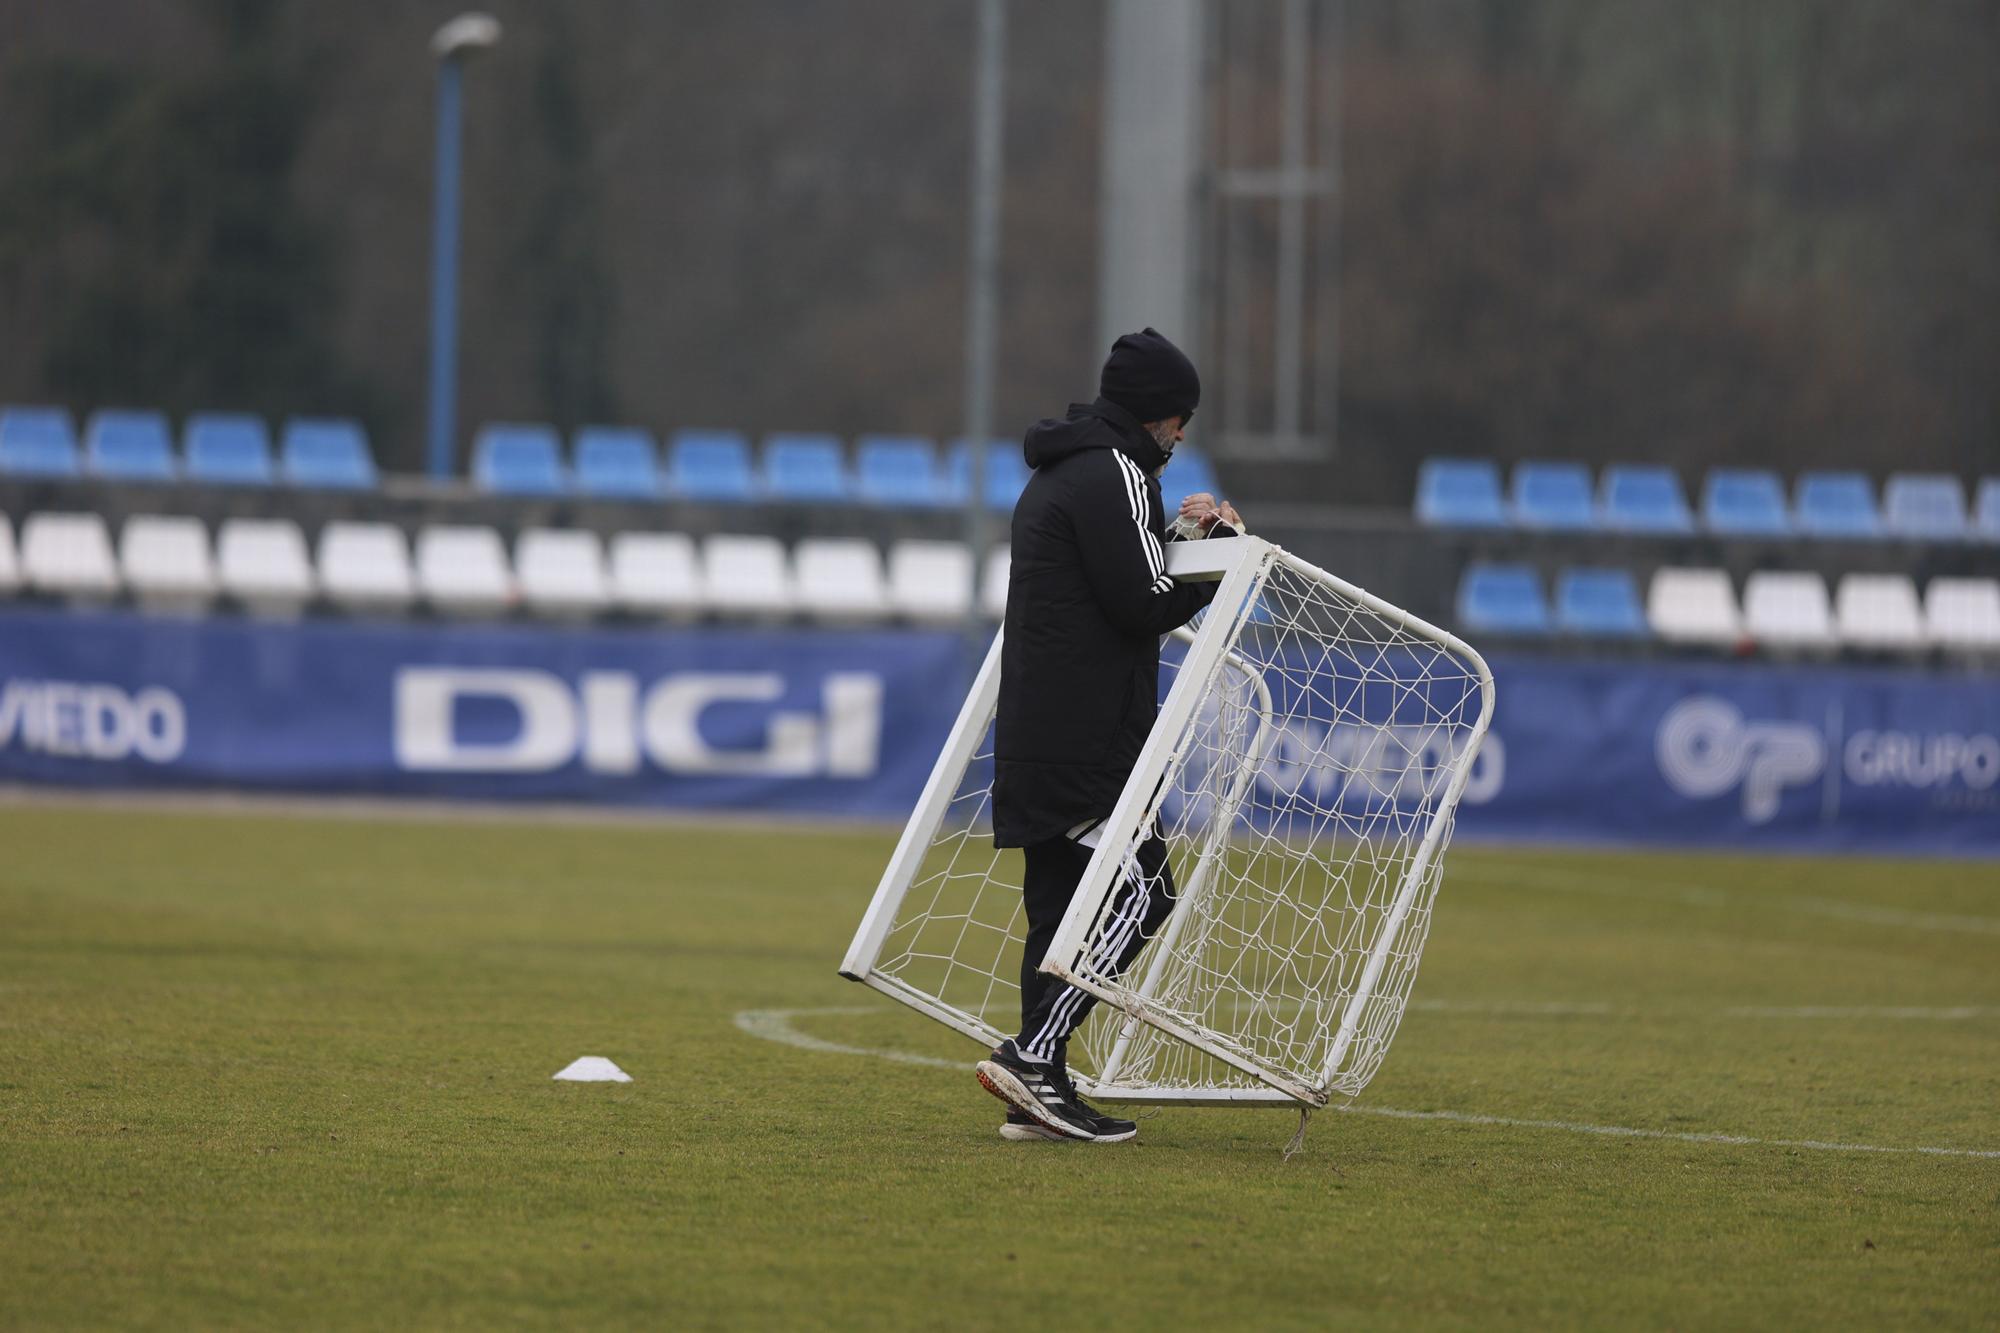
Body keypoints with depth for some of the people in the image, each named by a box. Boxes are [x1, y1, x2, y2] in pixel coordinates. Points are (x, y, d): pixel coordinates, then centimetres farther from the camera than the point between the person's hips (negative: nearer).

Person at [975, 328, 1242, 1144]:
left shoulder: (1054, 477, 23)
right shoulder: (1114, 474, -10)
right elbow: (1146, 607, -14)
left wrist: (1177, 536, 12)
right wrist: (1215, 545, 1)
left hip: (1037, 733, 10)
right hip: (1089, 737, -10)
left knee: (1061, 904, 8)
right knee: (1138, 889, -11)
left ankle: (1037, 1094, 5)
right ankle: (1033, 1056, -19)